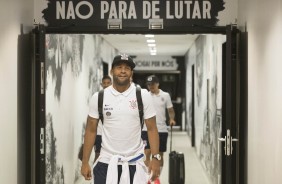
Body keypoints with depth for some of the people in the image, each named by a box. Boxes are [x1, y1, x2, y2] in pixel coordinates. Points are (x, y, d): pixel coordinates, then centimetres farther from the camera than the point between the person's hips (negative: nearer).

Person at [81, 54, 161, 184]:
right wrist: (85, 162, 0)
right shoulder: (98, 97, -1)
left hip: (135, 162, 0)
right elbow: (91, 130, 4)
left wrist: (155, 158, -8)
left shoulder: (143, 95, -3)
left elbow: (151, 129, 0)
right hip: (106, 162, 0)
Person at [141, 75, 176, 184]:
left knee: (160, 154, 7)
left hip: (161, 129, 1)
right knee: (147, 153, -7)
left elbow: (171, 110, 8)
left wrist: (172, 119, -11)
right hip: (147, 129, -1)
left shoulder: (165, 95, 3)